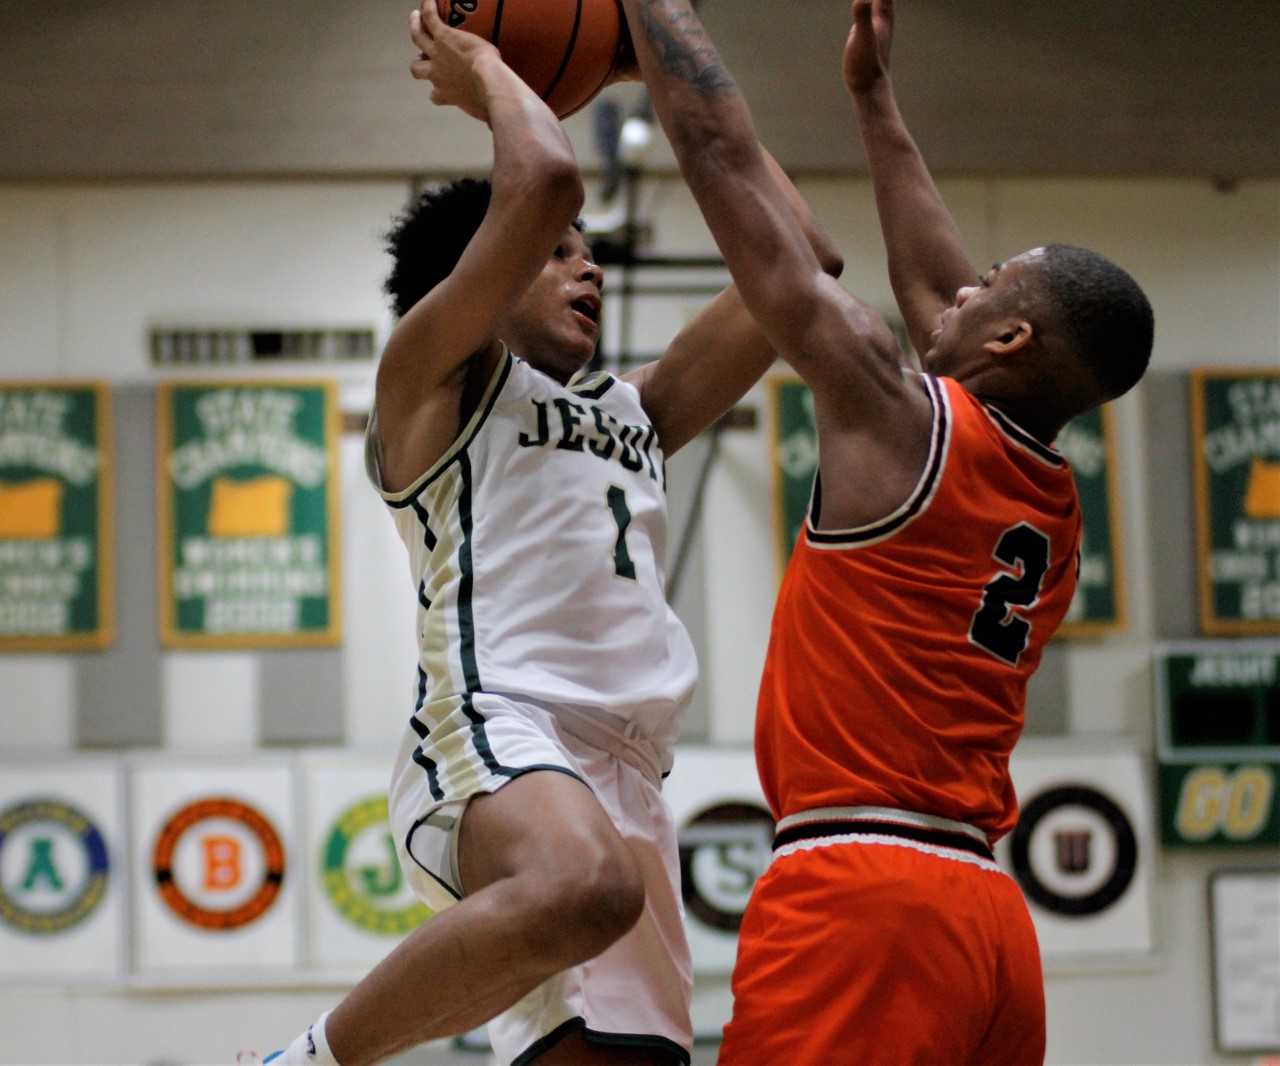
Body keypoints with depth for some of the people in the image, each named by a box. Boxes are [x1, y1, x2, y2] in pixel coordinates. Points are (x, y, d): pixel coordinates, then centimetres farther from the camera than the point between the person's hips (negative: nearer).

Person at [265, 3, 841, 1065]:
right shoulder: (437, 372, 11)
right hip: (496, 732, -8)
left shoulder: (631, 413, 32)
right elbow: (544, 182, -5)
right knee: (581, 887, -40)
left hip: (626, 780, 8)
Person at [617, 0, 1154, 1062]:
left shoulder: (896, 412, -4)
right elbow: (933, 289, 34)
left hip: (860, 898, -8)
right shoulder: (1056, 508, 17)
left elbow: (724, 160, 2)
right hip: (989, 918, 8)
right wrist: (875, 97, 43)